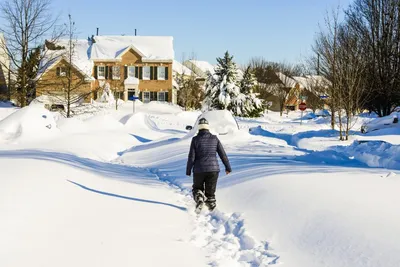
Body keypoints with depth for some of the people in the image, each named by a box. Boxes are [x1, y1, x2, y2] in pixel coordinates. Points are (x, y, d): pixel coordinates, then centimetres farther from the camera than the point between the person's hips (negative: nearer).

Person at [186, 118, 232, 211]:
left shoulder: (195, 139, -5)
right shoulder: (215, 139, 1)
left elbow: (191, 157, -6)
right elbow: (223, 154, 4)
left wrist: (188, 171, 4)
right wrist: (228, 167, 14)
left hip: (199, 169, -1)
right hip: (213, 169, 1)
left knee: (197, 188, 19)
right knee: (210, 192, 14)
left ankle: (199, 198, -11)